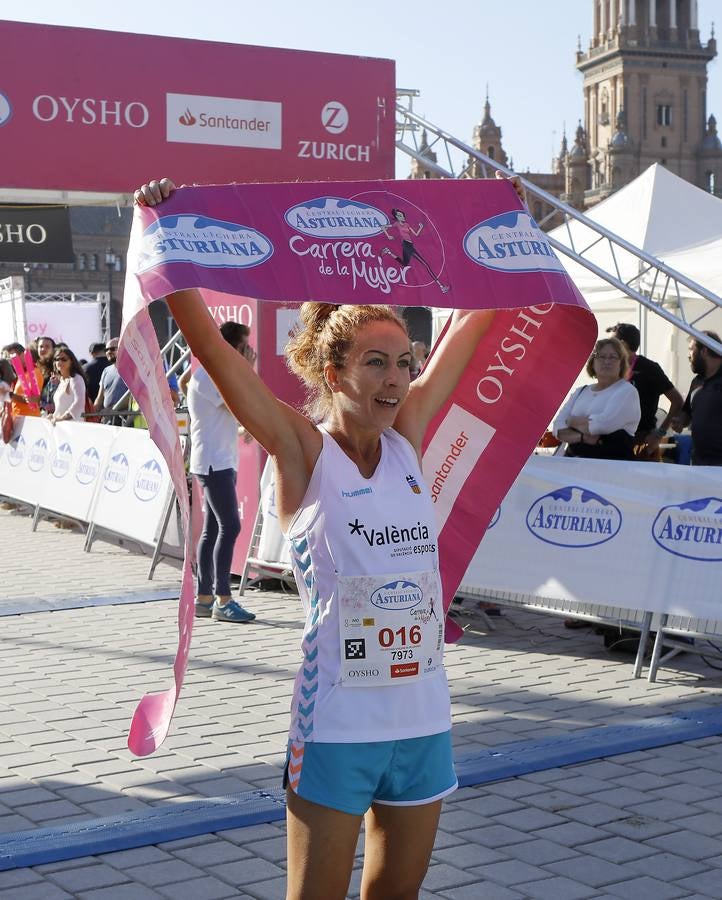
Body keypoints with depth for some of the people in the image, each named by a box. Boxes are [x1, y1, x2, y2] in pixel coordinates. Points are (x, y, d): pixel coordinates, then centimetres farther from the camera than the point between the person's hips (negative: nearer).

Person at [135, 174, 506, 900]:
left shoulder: (408, 439, 5)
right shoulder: (303, 451, -8)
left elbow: (471, 323, 13)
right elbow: (211, 346, -16)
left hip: (424, 717, 5)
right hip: (335, 724, -5)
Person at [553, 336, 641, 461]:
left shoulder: (627, 391, 1)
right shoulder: (581, 391, 17)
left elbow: (603, 424, -14)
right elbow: (558, 428, 7)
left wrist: (573, 421, 0)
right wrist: (582, 437, -11)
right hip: (575, 462, 4)